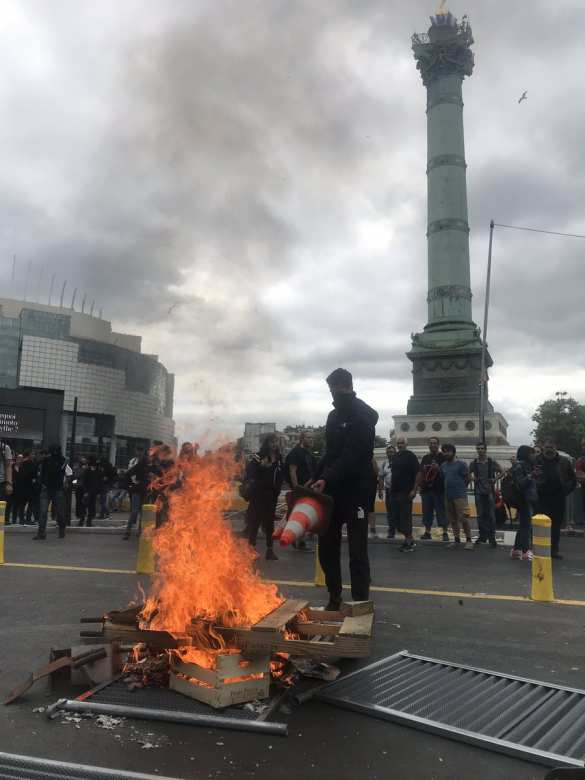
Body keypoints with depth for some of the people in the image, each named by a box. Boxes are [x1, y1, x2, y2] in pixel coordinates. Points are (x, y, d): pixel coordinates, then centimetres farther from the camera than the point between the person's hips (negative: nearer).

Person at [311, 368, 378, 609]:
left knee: (357, 551, -2)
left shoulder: (363, 415, -11)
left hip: (355, 490, -8)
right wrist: (317, 478, 12)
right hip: (331, 489, 8)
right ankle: (334, 599, 23)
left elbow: (352, 455, -22)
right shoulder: (335, 415, 16)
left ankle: (360, 603, 6)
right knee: (327, 547, 10)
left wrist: (327, 479, -31)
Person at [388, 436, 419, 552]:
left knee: (405, 516, -5)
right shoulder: (395, 456, 13)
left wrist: (414, 489, -17)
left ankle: (409, 542, 5)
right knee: (396, 516, 9)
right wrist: (391, 488, 16)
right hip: (394, 491, 7)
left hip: (406, 492, -7)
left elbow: (418, 474, -12)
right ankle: (409, 539, 22)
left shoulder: (411, 456, -7)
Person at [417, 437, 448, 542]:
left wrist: (438, 468, -22)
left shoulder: (443, 457, -1)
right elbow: (421, 473, 18)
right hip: (426, 489, 5)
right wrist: (419, 485, 9)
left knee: (442, 511, -3)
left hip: (439, 489, -5)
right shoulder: (425, 458, 15)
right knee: (427, 511, 9)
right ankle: (427, 532, 17)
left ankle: (445, 533, 3)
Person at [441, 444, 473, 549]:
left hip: (460, 496, -6)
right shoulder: (443, 465, 12)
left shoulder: (461, 464, -5)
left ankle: (469, 540, 1)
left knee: (463, 519, -9)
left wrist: (460, 488, 2)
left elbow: (467, 479, -3)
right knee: (452, 520, 10)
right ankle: (457, 540, 18)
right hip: (448, 496, 6)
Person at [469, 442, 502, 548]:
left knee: (491, 515, -2)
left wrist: (495, 479, -8)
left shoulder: (492, 462, -2)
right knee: (480, 515, 7)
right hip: (478, 492, 2)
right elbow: (470, 473, 17)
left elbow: (501, 471, 6)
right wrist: (472, 478, -3)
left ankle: (492, 537, 4)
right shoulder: (473, 463, 3)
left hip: (490, 491, -2)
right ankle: (483, 536, 18)